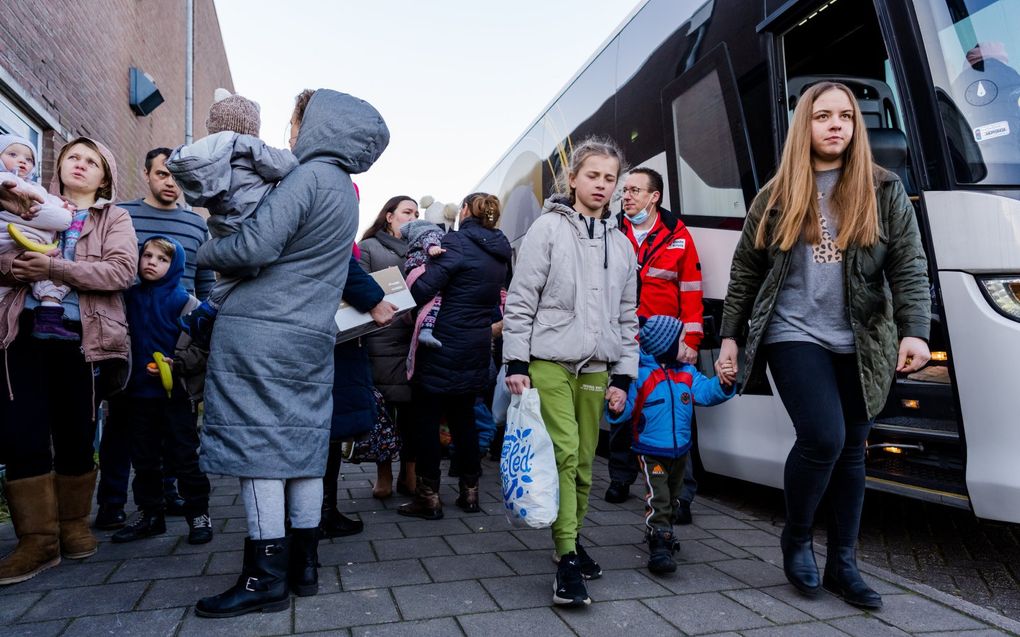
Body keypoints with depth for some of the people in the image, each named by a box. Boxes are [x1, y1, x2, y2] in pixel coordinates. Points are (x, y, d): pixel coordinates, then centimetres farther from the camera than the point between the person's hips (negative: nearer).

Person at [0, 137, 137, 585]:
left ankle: (73, 523, 22)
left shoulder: (115, 219, 10)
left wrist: (55, 269, -17)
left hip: (83, 339, -2)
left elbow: (123, 271, -8)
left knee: (75, 436, 4)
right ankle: (38, 537, 5)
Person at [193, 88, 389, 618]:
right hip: (312, 335, 8)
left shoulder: (308, 175, -10)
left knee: (257, 448, -3)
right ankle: (303, 565, 19)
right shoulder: (345, 187, 17)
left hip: (259, 330, -8)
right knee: (303, 445, 10)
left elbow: (257, 244, -17)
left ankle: (265, 578, 4)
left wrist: (206, 252, 0)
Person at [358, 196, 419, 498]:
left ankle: (409, 475, 13)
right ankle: (383, 476, 13)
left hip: (414, 340, 3)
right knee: (383, 409, 1)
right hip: (381, 340, -3)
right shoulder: (368, 247, 8)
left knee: (411, 408, 3)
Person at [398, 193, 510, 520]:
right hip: (476, 349, 7)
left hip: (443, 346, -7)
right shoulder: (499, 251, 8)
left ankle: (429, 496, 9)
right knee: (464, 417, 16)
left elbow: (423, 288, -19)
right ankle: (469, 490, 23)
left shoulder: (457, 242, -14)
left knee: (427, 418, 4)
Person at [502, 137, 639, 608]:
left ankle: (572, 541, 25)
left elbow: (627, 317, 17)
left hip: (595, 368, 5)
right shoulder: (548, 229, 1)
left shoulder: (622, 246, 16)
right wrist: (516, 363, -9)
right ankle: (568, 559, -5)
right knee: (565, 453, -12)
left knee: (584, 461, 8)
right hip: (549, 362, -4)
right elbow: (520, 300, -4)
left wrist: (623, 375, 11)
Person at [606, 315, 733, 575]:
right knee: (658, 499, -14)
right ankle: (659, 547, -10)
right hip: (651, 452, -7)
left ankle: (665, 532, 40)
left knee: (672, 498, 22)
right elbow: (627, 406, -15)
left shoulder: (687, 372, 4)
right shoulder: (640, 374, -15)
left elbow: (705, 392, -4)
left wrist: (723, 384, -22)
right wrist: (617, 410, -37)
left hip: (681, 451, 7)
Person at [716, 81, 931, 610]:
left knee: (851, 452, 8)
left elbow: (909, 268, -2)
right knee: (823, 438, -18)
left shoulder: (884, 192, 5)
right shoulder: (776, 197, 5)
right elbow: (745, 273, 7)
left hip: (859, 345, 2)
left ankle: (842, 565, 24)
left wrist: (914, 332, -17)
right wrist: (730, 338, 4)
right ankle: (796, 537, 9)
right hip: (795, 336, -2)